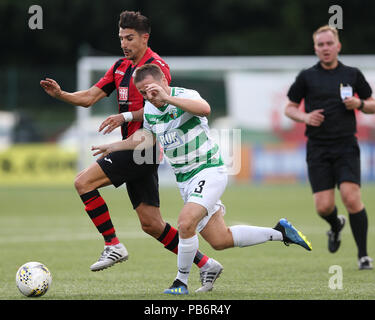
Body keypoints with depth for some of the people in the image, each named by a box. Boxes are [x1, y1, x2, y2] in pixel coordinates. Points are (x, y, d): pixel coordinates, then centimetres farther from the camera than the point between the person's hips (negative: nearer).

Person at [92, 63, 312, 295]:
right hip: (185, 180, 8)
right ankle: (281, 233, 26)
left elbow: (205, 109, -40)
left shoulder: (185, 96, -17)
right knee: (219, 240, 9)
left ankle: (181, 282, -11)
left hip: (209, 171, -8)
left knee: (186, 222, -28)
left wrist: (167, 98, -47)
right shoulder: (149, 109, 5)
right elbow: (147, 138, 24)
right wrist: (115, 146, 19)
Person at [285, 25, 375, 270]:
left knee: (352, 198, -17)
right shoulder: (307, 77, 6)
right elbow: (290, 108, 13)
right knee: (324, 206, -7)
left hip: (346, 146, -1)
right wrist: (305, 117, -7)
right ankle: (336, 225, 31)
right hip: (318, 148, 1)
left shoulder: (352, 74, 7)